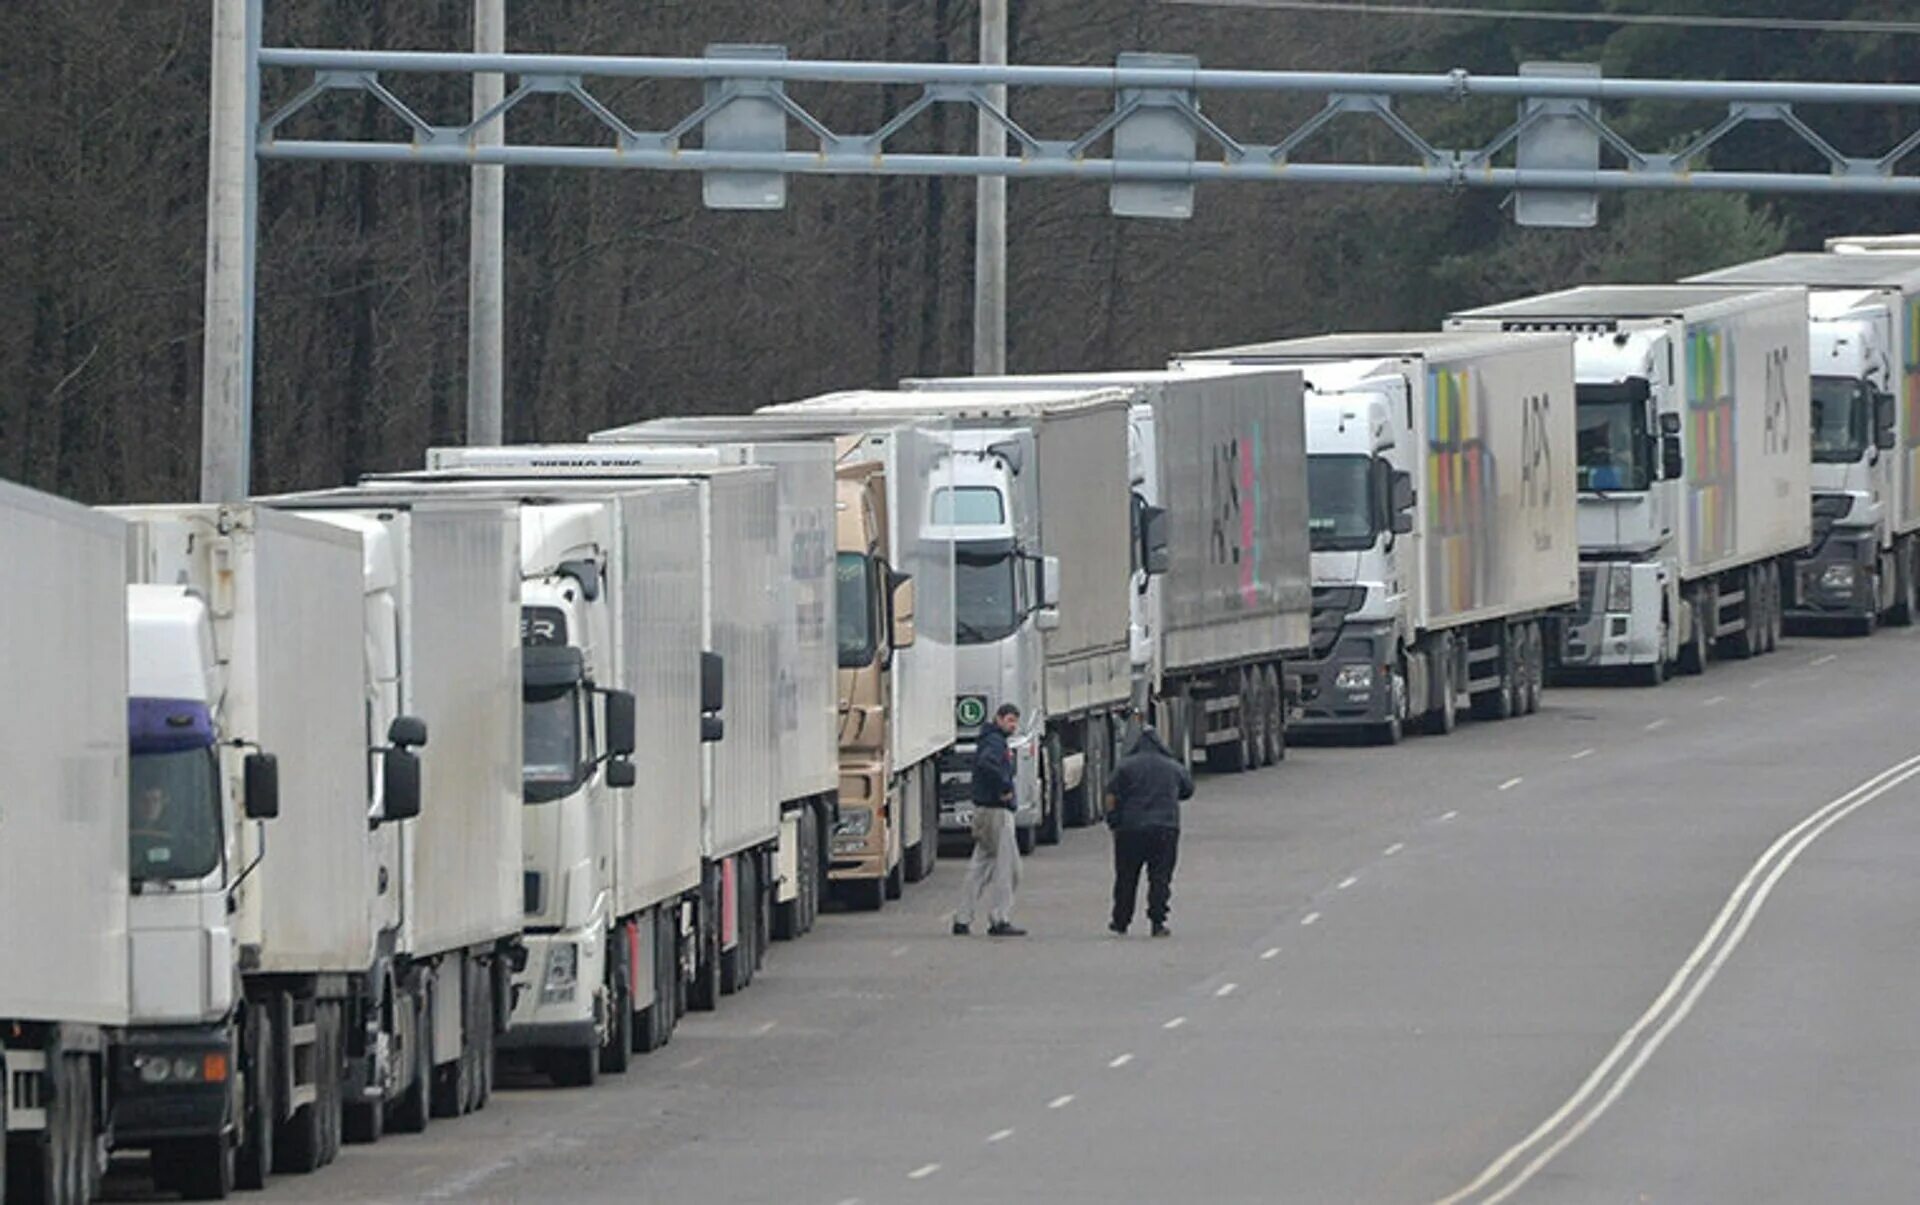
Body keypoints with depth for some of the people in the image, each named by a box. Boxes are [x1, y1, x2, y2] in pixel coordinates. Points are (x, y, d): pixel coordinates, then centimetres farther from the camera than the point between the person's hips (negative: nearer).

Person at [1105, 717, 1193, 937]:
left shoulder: (1125, 766, 0)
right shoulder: (1173, 768, 7)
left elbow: (1112, 797, -3)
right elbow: (1188, 790, 23)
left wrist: (1113, 821, 8)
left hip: (1130, 828, -1)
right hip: (1166, 828, 1)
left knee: (1126, 878, 10)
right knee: (1160, 878, 3)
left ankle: (1121, 921, 16)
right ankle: (1158, 922, -4)